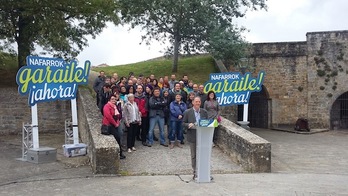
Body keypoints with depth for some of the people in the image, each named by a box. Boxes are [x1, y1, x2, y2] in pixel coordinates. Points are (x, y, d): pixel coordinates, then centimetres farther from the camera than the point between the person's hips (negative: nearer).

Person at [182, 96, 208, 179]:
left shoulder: (204, 112, 7)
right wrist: (188, 125, -18)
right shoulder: (187, 112, -1)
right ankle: (195, 172, 15)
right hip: (193, 136, -2)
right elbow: (183, 123, 2)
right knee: (194, 155, 5)